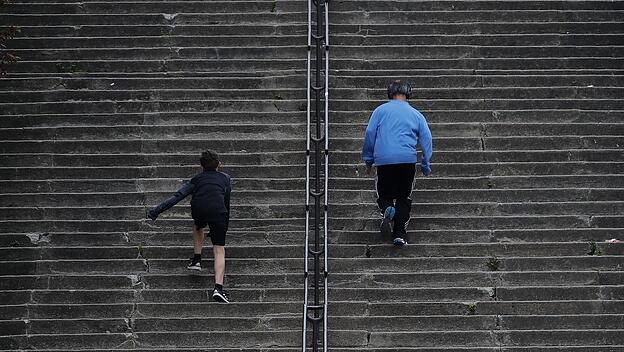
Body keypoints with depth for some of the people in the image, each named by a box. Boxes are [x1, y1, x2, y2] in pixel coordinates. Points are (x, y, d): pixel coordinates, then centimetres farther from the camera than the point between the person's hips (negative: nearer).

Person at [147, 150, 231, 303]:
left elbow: (178, 195, 16)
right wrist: (226, 224, 42)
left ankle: (196, 260, 30)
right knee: (219, 250, -1)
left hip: (198, 209, 2)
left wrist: (158, 210, 13)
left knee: (198, 227, 39)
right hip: (218, 212, -1)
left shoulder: (197, 178, 28)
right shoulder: (225, 178, 30)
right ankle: (218, 288, -18)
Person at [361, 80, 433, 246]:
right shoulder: (416, 114, 14)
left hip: (384, 160, -1)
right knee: (403, 198, 11)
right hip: (407, 160, 1)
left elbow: (369, 134, 5)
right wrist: (426, 165, 13)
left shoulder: (381, 110, 10)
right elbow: (426, 139, 9)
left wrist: (368, 160, 12)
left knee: (384, 195, 12)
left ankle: (387, 209, -22)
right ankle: (400, 234, -1)